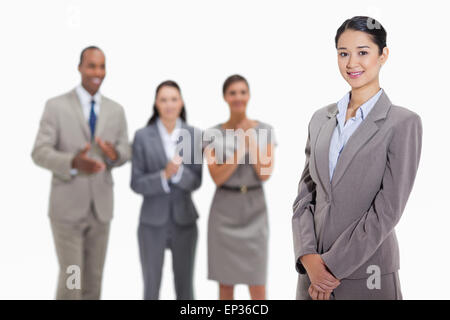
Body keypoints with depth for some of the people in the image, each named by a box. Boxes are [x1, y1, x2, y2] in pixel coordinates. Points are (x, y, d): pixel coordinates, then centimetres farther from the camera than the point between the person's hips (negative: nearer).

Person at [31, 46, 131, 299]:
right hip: (67, 207, -4)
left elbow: (126, 152, 6)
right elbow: (40, 153, -11)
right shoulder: (56, 106, -7)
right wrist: (73, 163, -31)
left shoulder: (116, 110, 6)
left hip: (100, 207, 4)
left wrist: (115, 154, -20)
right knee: (71, 280, -4)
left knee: (93, 280, 12)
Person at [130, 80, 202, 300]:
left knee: (185, 287, 10)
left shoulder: (195, 135, -2)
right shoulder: (142, 136, -6)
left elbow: (196, 182, -5)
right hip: (153, 223, -1)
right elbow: (137, 184, -8)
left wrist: (178, 171, -25)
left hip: (184, 221, 1)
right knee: (151, 288, 7)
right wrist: (164, 175, -25)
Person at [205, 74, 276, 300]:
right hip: (224, 210, 0)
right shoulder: (213, 134, 0)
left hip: (254, 209, 0)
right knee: (225, 283, 6)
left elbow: (265, 173, -7)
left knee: (257, 286, -2)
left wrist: (250, 140, -15)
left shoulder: (264, 130, 1)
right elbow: (217, 177, -9)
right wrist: (240, 148, -18)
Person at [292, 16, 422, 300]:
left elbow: (388, 210, -13)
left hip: (367, 275, -4)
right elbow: (305, 194, 6)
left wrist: (333, 266, -13)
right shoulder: (321, 119, 8)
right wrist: (309, 258, -8)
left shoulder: (403, 123, -8)